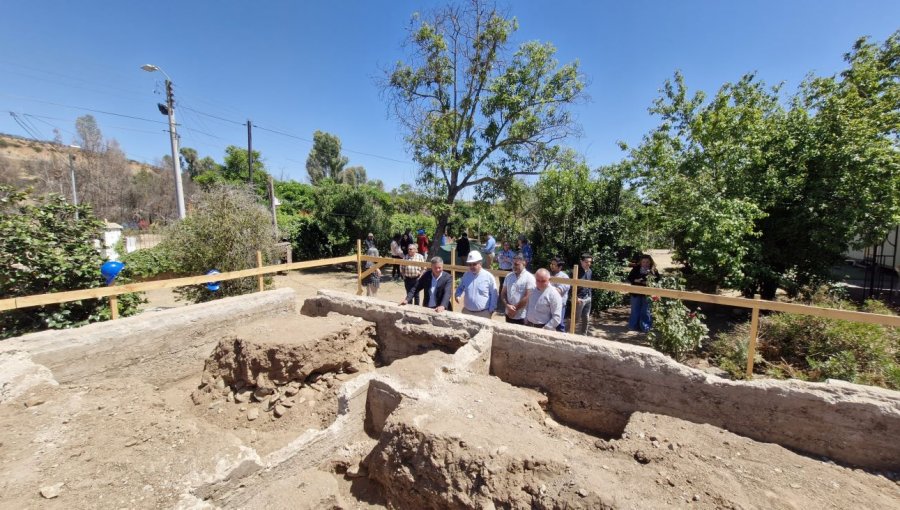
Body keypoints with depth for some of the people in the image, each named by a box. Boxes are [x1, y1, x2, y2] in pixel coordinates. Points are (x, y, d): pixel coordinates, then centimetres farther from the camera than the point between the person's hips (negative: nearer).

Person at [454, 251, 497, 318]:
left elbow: (494, 295, -4)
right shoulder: (466, 275, 2)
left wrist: (491, 310, -5)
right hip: (467, 312, 4)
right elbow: (460, 288, 17)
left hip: (483, 313, -4)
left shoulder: (488, 276, -9)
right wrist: (457, 295, -3)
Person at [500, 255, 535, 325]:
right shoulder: (508, 276, 6)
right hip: (509, 314, 5)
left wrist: (515, 309, -11)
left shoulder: (529, 277, -12)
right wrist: (507, 306, -11)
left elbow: (527, 297, -16)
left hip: (522, 316, -5)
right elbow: (503, 293, 6)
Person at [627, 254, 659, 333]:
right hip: (636, 293, 1)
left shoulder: (653, 270, -1)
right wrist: (635, 280, -15)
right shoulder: (636, 269, 1)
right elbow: (629, 279, 3)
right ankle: (633, 326, 20)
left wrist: (649, 282, -21)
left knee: (645, 311, 5)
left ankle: (645, 328, 15)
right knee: (635, 311, 9)